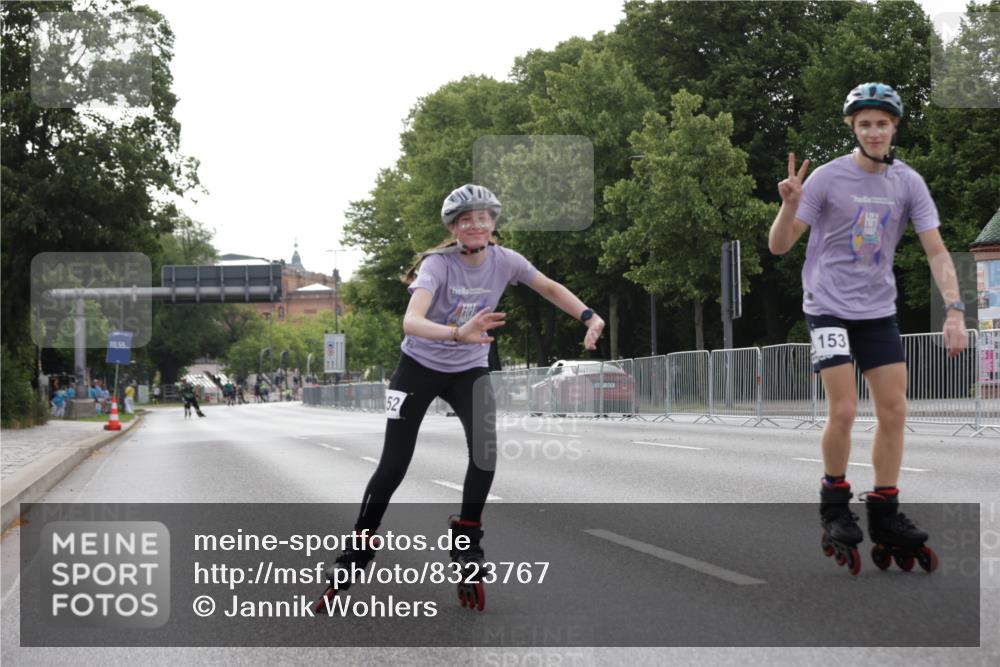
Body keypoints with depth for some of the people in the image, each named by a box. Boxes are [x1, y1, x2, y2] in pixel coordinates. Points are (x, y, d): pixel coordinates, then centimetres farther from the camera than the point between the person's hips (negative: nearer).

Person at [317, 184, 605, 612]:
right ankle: (356, 554, 11)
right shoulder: (438, 264, -25)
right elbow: (411, 322, -40)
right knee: (393, 466, -5)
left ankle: (465, 542, 1)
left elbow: (551, 289, 3)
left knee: (485, 455, -20)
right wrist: (458, 333, -58)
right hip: (419, 366, -3)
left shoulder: (503, 260, -13)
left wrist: (589, 317, -13)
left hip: (469, 371, 3)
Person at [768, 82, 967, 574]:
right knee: (844, 411, -12)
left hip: (879, 310, 4)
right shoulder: (827, 178, -11)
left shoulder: (908, 182, -2)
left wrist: (954, 311, -15)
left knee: (894, 411, 1)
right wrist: (790, 205, -29)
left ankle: (884, 515, 13)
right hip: (829, 307, -4)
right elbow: (779, 246, -9)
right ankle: (835, 506, 9)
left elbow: (936, 250, -3)